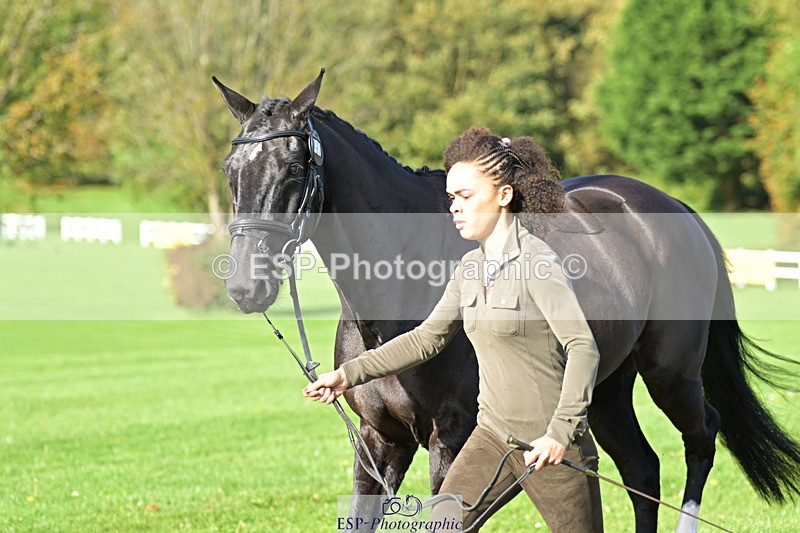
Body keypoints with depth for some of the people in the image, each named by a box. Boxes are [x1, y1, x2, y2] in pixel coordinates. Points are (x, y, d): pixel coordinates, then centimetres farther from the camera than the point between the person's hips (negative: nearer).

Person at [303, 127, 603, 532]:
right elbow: (428, 338, 17)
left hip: (552, 447, -7)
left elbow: (583, 348, -22)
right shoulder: (471, 267, 9)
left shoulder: (536, 262, -16)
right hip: (493, 437, 7)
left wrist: (560, 432, -31)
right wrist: (350, 374, 11)